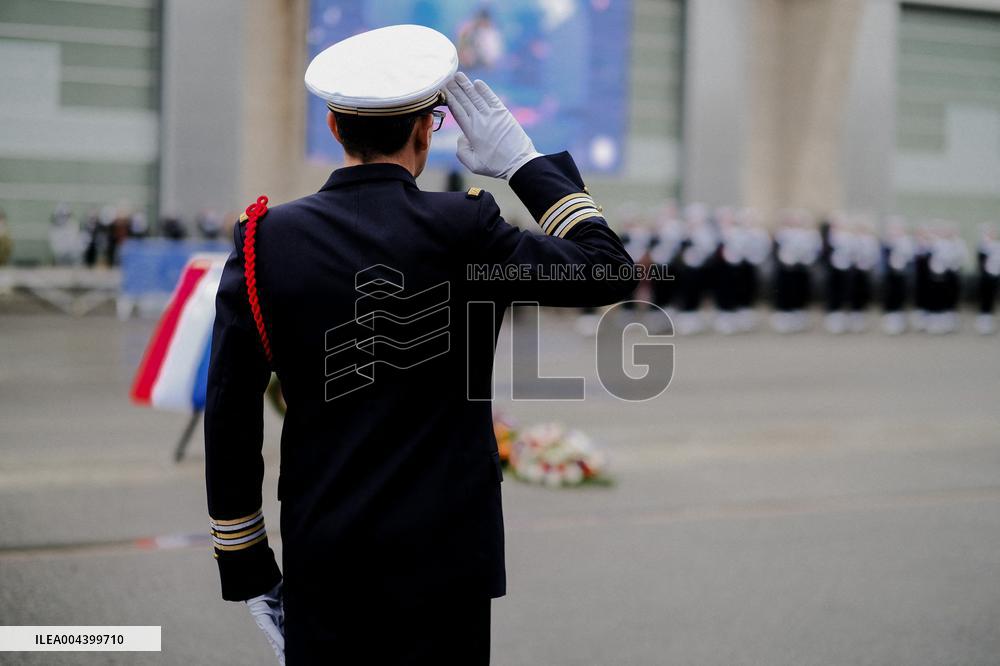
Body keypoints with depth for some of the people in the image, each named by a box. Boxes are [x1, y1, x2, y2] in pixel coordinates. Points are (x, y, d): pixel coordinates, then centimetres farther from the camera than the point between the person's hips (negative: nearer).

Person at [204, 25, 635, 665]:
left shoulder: (267, 239, -3)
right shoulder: (461, 230, -11)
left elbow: (229, 420, -2)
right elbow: (611, 272, 0)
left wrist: (246, 570, 7)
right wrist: (525, 162, 6)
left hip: (320, 570, 3)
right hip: (443, 562, -2)